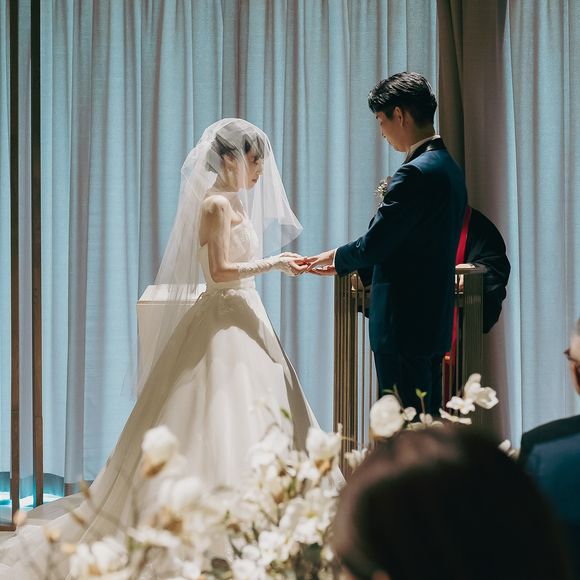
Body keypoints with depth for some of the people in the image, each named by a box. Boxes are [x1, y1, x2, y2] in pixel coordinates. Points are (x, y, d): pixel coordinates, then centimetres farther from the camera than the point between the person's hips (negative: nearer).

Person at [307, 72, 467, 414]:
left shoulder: (415, 174, -19)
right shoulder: (449, 167, 12)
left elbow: (373, 246, -19)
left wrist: (337, 257, 3)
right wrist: (343, 265, 16)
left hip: (404, 325, -10)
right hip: (435, 320, 10)